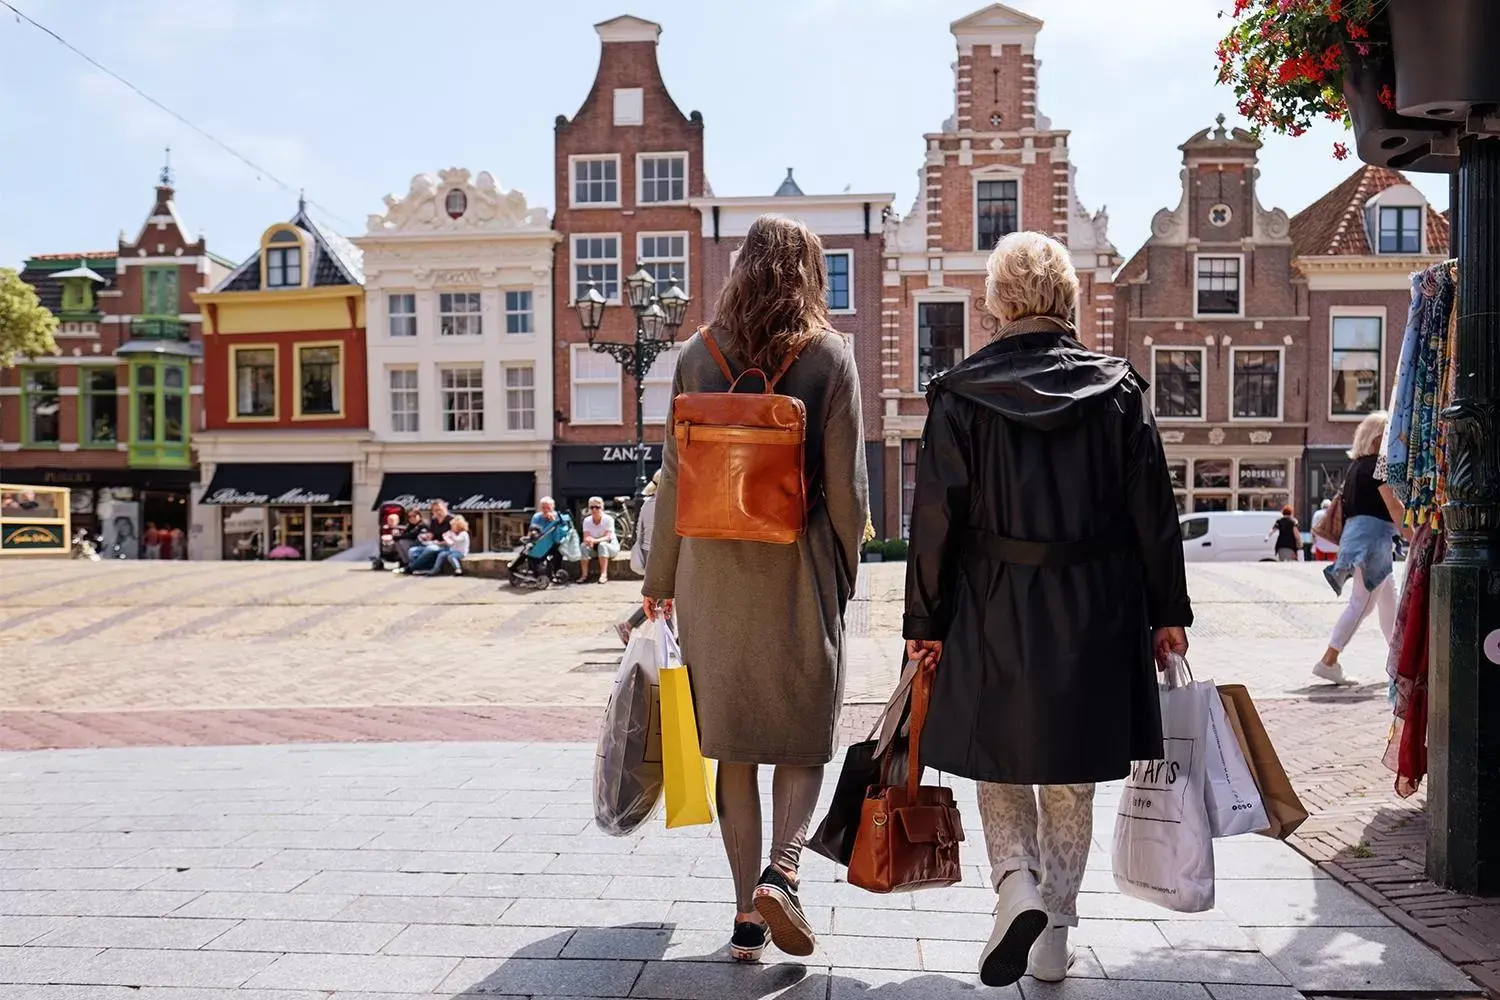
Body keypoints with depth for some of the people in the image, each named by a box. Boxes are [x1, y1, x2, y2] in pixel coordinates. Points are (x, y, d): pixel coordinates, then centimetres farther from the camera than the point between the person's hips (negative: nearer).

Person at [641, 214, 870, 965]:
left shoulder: (698, 354, 1)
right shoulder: (829, 356, -4)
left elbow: (674, 476, 3)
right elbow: (846, 487, -6)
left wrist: (659, 578, 12)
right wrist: (843, 575, 8)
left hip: (713, 568, 2)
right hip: (797, 569, -2)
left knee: (732, 744, 11)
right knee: (805, 735, 13)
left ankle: (747, 916, 16)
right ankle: (781, 870, -8)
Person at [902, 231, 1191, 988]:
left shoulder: (961, 394, -6)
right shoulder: (1119, 388, 0)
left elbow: (936, 519, -6)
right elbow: (1153, 512, 2)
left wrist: (925, 622, 0)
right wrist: (1167, 613, 9)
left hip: (994, 611, -2)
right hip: (1096, 613, 2)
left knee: (1001, 764, 16)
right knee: (1071, 775, 14)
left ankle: (1016, 884, -7)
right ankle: (1054, 937, 22)